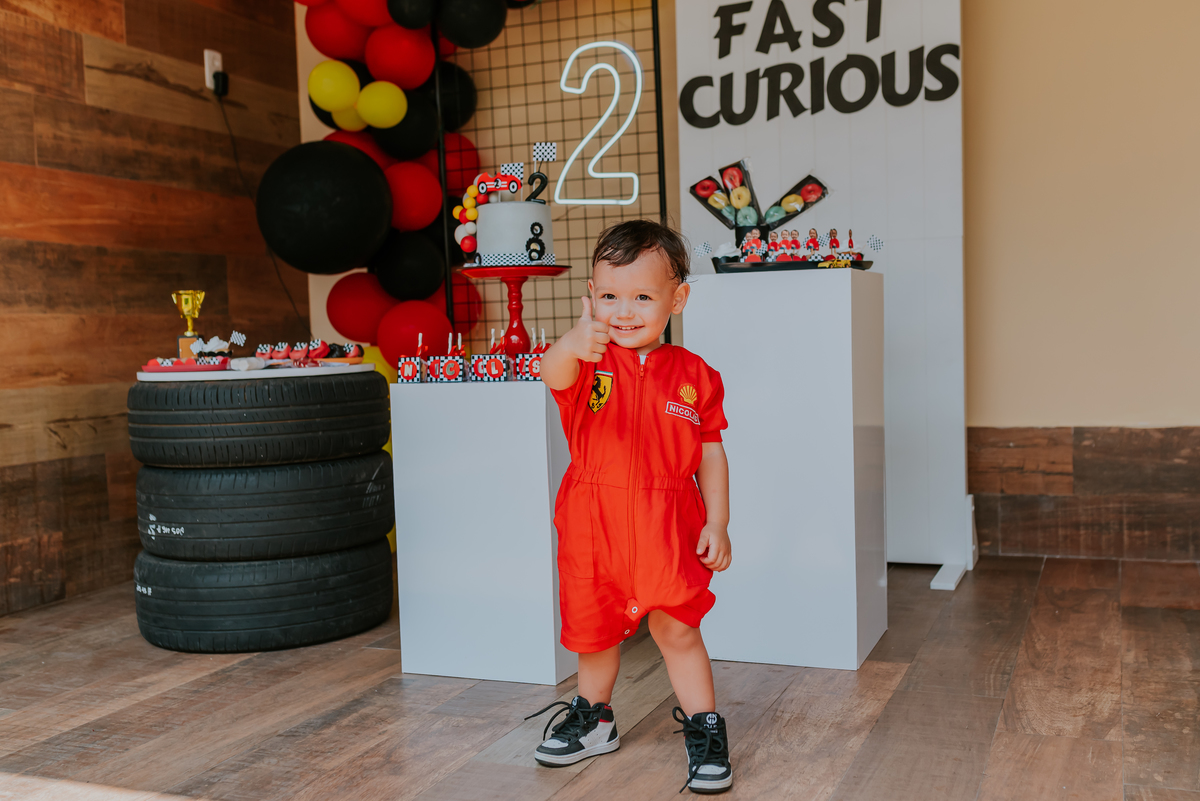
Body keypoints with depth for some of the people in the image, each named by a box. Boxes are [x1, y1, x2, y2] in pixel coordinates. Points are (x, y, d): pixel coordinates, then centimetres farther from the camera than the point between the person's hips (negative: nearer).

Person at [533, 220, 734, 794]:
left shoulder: (693, 374, -2)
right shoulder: (588, 361, -7)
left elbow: (710, 452, 5)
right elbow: (554, 375, -32)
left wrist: (717, 522, -1)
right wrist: (572, 345, -55)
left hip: (667, 528, -1)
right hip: (594, 524, 1)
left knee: (677, 629, 1)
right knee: (595, 632, 17)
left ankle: (704, 729, 22)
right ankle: (594, 718, 41)